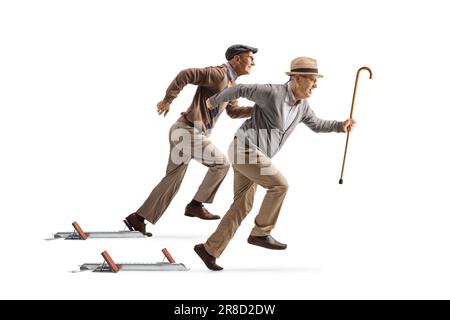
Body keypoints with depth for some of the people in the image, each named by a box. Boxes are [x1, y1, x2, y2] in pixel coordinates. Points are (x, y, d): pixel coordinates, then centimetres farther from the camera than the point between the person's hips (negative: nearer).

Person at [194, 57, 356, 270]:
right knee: (279, 185, -13)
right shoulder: (272, 93, -17)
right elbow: (240, 89, -5)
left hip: (250, 153, 9)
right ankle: (260, 234, -2)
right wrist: (215, 101, 11)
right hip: (245, 150, -9)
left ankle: (209, 250, 11)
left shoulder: (301, 105, 8)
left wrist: (340, 126, 7)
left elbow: (316, 125, 24)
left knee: (242, 206, 8)